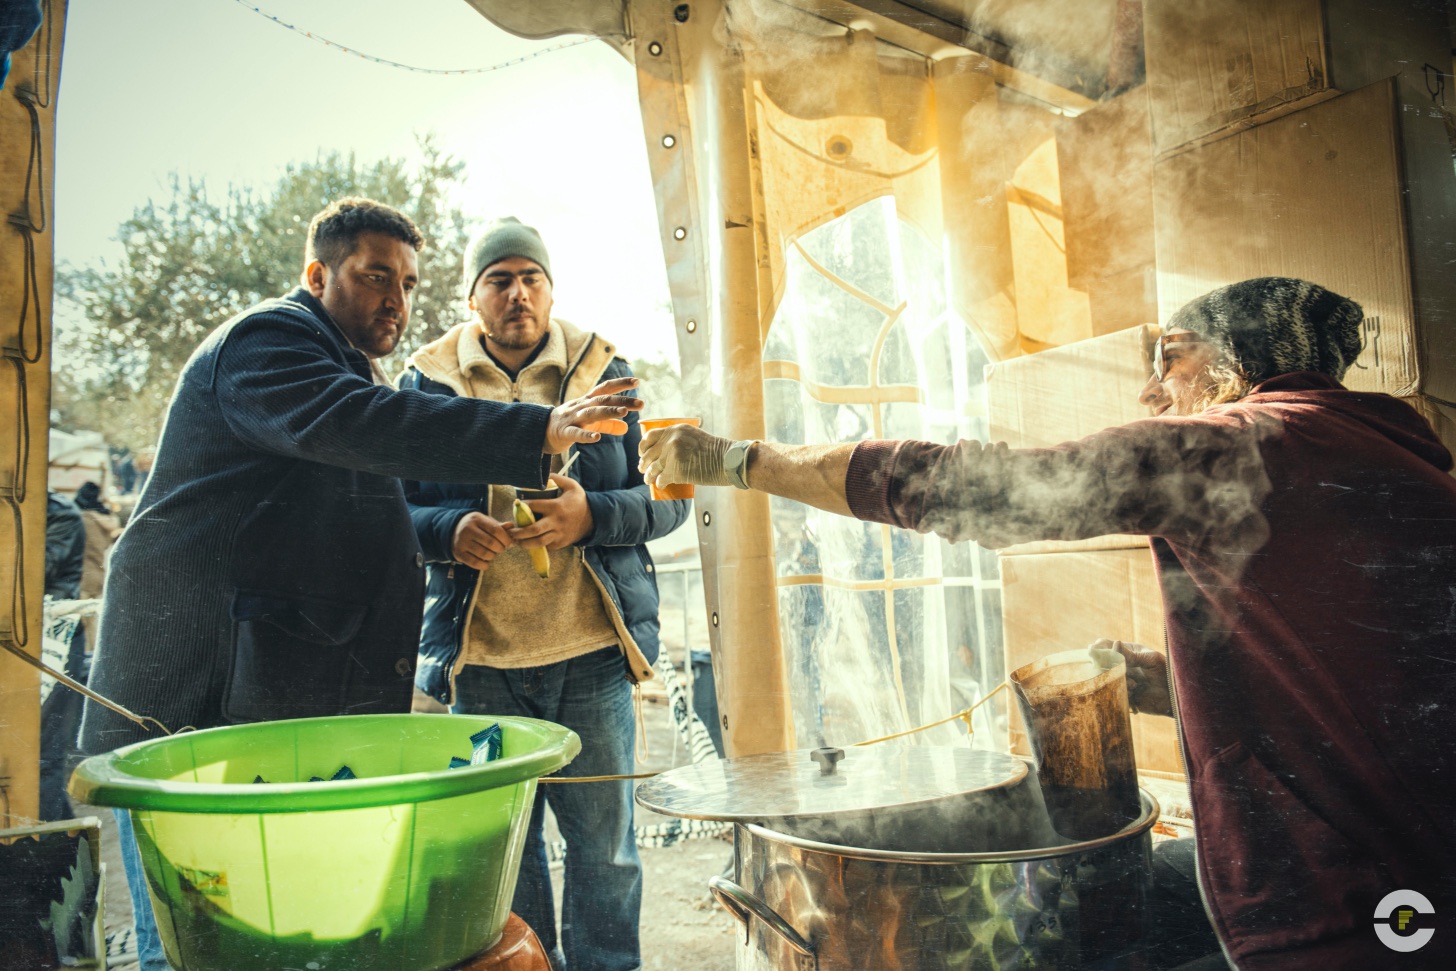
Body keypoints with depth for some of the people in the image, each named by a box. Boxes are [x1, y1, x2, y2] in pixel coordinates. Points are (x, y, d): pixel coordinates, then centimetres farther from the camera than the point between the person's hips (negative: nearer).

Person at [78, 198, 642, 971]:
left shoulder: (351, 371, 26)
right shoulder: (265, 340, -6)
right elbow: (357, 425, -28)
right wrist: (542, 432, -35)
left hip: (301, 706, 9)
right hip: (197, 706, -9)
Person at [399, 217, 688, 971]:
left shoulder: (604, 373, 6)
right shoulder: (427, 383, 6)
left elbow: (667, 498, 3)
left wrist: (591, 515, -16)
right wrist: (449, 531, -15)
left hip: (592, 652, 0)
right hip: (479, 658, 1)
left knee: (605, 845, 8)